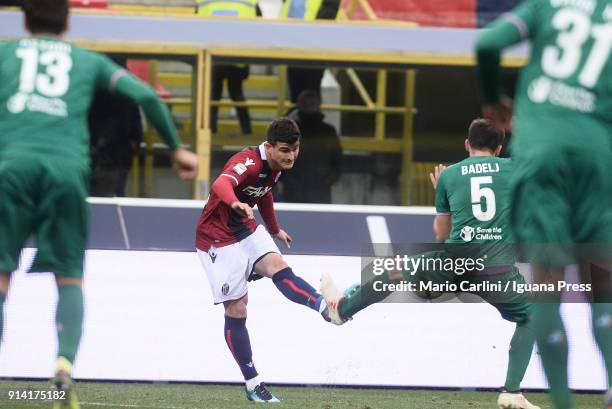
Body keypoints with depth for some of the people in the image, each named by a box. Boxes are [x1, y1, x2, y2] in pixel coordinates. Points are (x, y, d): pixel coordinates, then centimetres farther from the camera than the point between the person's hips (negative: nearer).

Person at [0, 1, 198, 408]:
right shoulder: (89, 62, 24)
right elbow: (146, 96, 16)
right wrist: (177, 148, 25)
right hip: (68, 167, 1)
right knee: (70, 277, 8)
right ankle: (65, 363, -15)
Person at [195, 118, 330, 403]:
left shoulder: (277, 165, 1)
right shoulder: (249, 162, -26)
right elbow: (221, 184, -48)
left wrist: (275, 230, 38)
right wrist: (236, 203, -71)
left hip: (246, 229, 7)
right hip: (217, 238, -7)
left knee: (277, 267, -22)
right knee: (237, 310, -6)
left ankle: (326, 308, -45)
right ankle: (252, 384, -1)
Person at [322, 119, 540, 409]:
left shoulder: (448, 175, 11)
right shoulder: (513, 169, 8)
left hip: (455, 262, 1)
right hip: (498, 268, -1)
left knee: (396, 272, 28)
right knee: (530, 318, 22)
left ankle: (341, 309, 49)